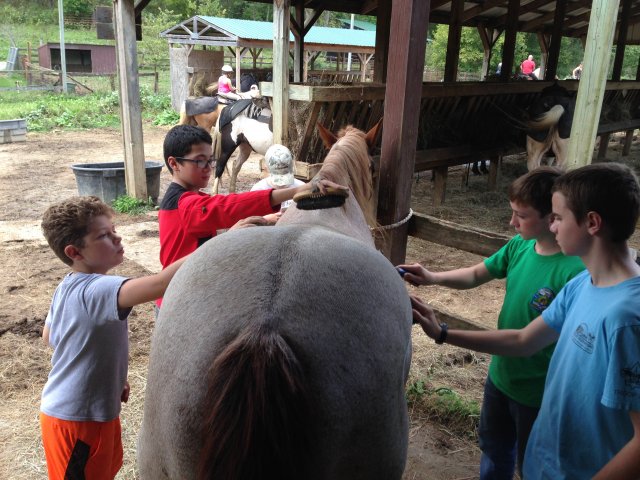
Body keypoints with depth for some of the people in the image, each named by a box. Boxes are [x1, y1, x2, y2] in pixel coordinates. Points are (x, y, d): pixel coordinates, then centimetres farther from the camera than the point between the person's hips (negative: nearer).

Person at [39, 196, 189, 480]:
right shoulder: (97, 289, -31)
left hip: (94, 410, 8)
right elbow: (161, 284, -48)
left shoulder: (68, 287, -1)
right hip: (77, 420, -8)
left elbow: (48, 337, 14)